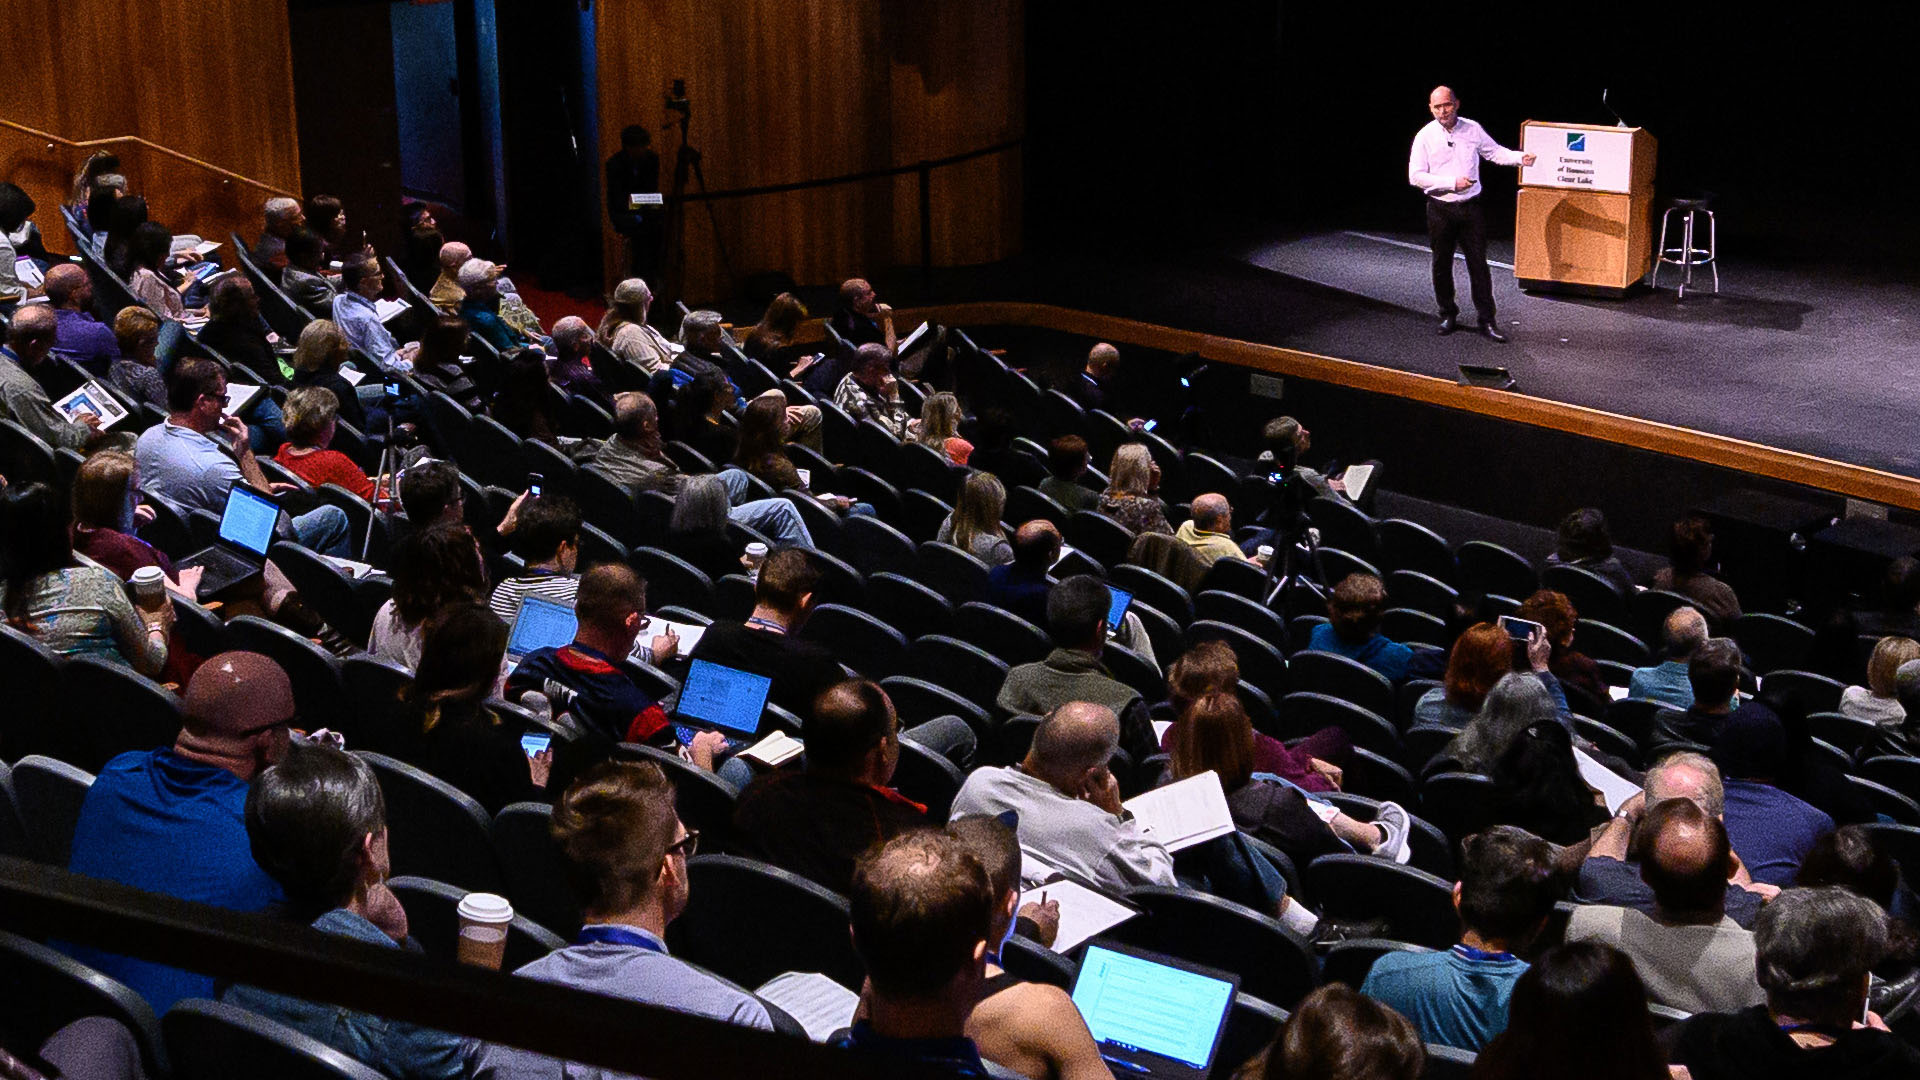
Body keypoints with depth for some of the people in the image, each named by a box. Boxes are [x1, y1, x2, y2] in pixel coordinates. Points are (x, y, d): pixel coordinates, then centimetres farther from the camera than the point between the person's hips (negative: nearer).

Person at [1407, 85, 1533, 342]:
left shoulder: (1472, 129, 2)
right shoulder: (1425, 136, -5)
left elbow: (1494, 152, 14)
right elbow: (1415, 176, -9)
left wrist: (1519, 157, -5)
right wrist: (1451, 183, -16)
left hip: (1470, 207, 1)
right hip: (1440, 209, -1)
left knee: (1478, 263, -1)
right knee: (1442, 264, 9)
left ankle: (1487, 320, 2)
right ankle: (1448, 315, 25)